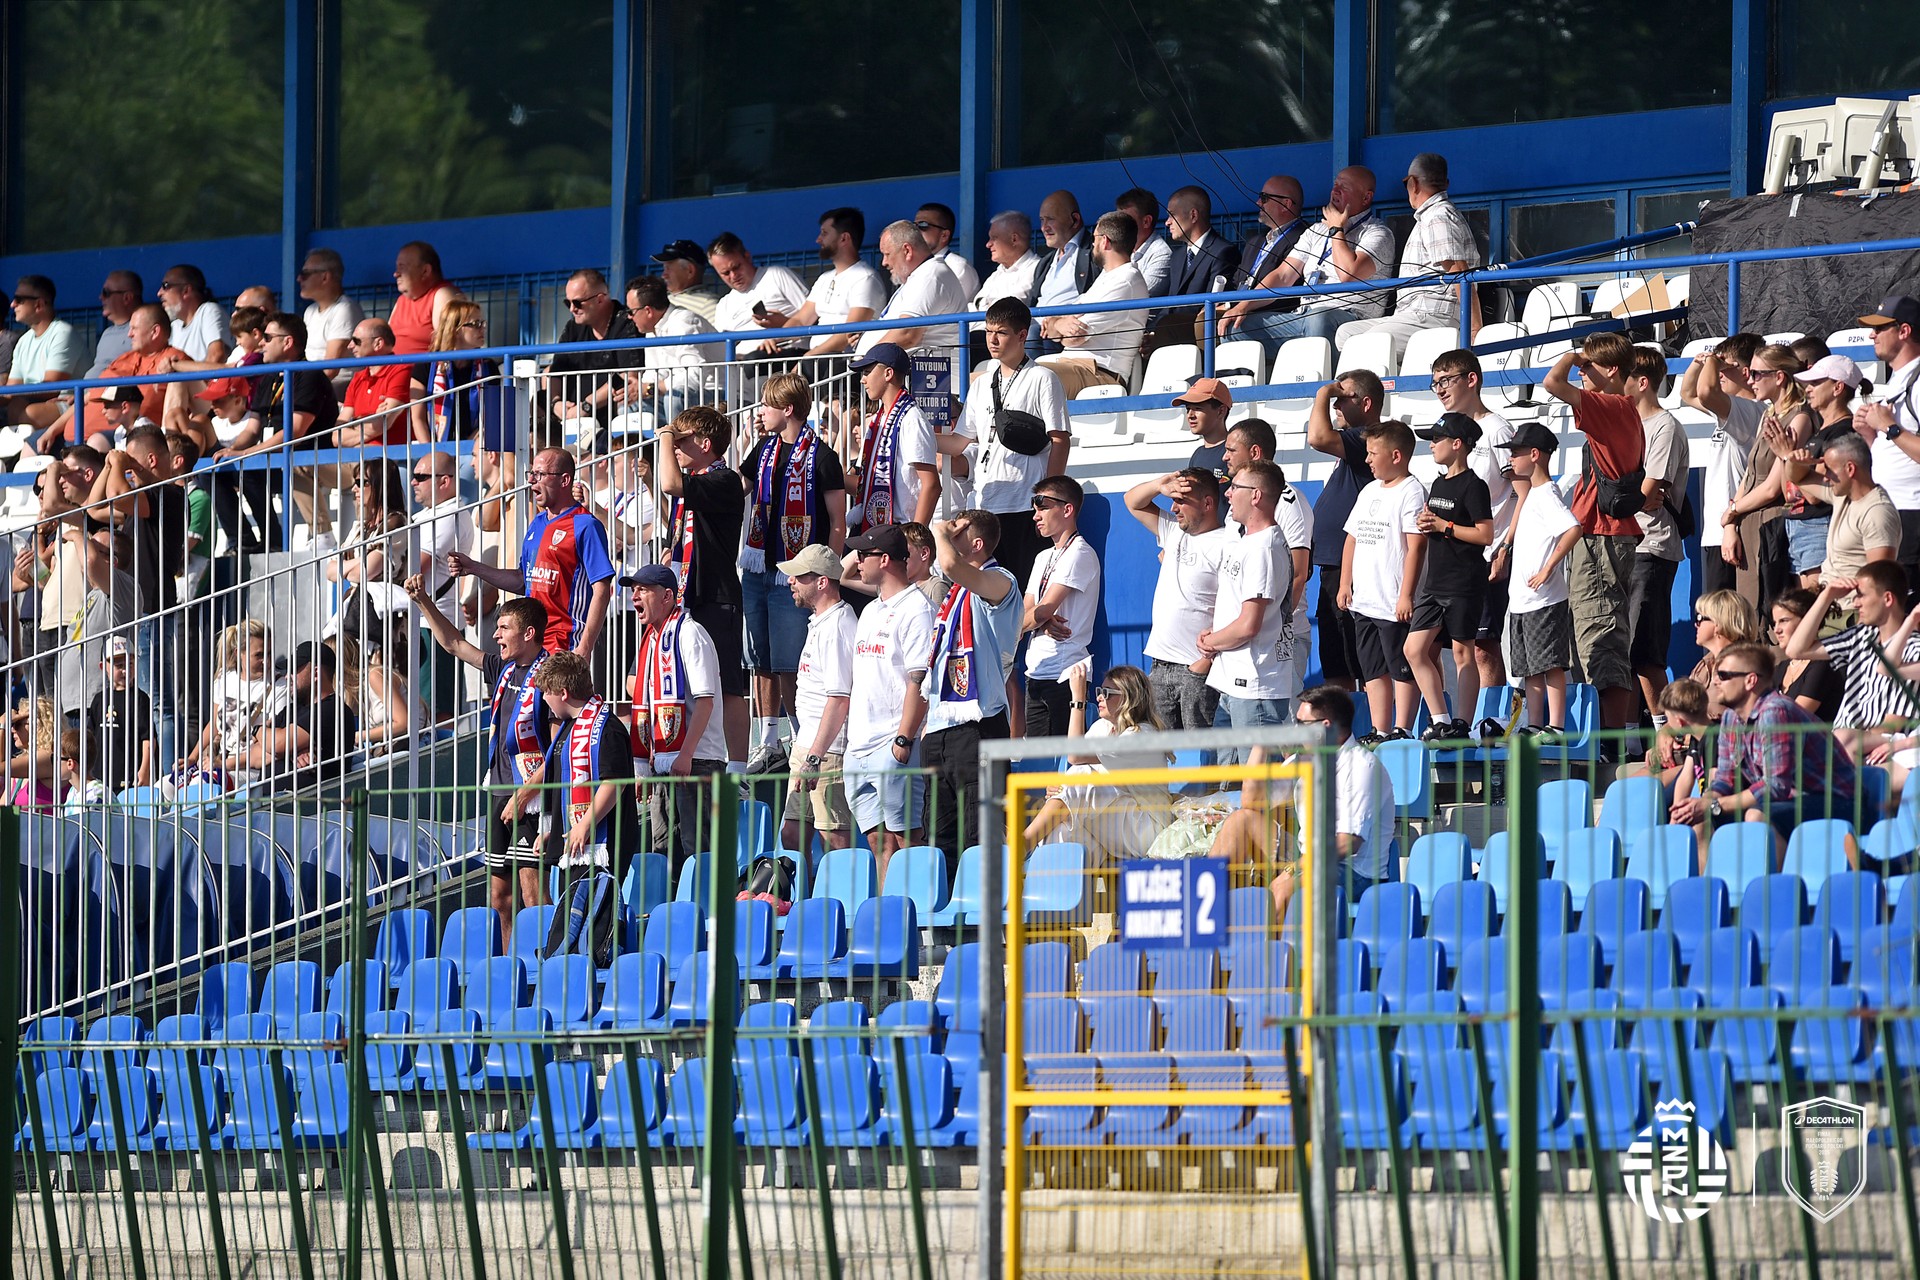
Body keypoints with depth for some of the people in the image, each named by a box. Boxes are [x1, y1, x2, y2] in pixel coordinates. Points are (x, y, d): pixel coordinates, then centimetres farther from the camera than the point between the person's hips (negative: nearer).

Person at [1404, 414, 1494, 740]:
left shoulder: (1473, 486, -10)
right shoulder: (1437, 484, 16)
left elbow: (1485, 535, -15)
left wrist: (1443, 526, -14)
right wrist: (1425, 525, 3)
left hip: (1464, 584, -8)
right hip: (1435, 583, 8)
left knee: (1462, 652, -3)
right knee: (1415, 649, 0)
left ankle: (1461, 724, 1)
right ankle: (1440, 721, 2)